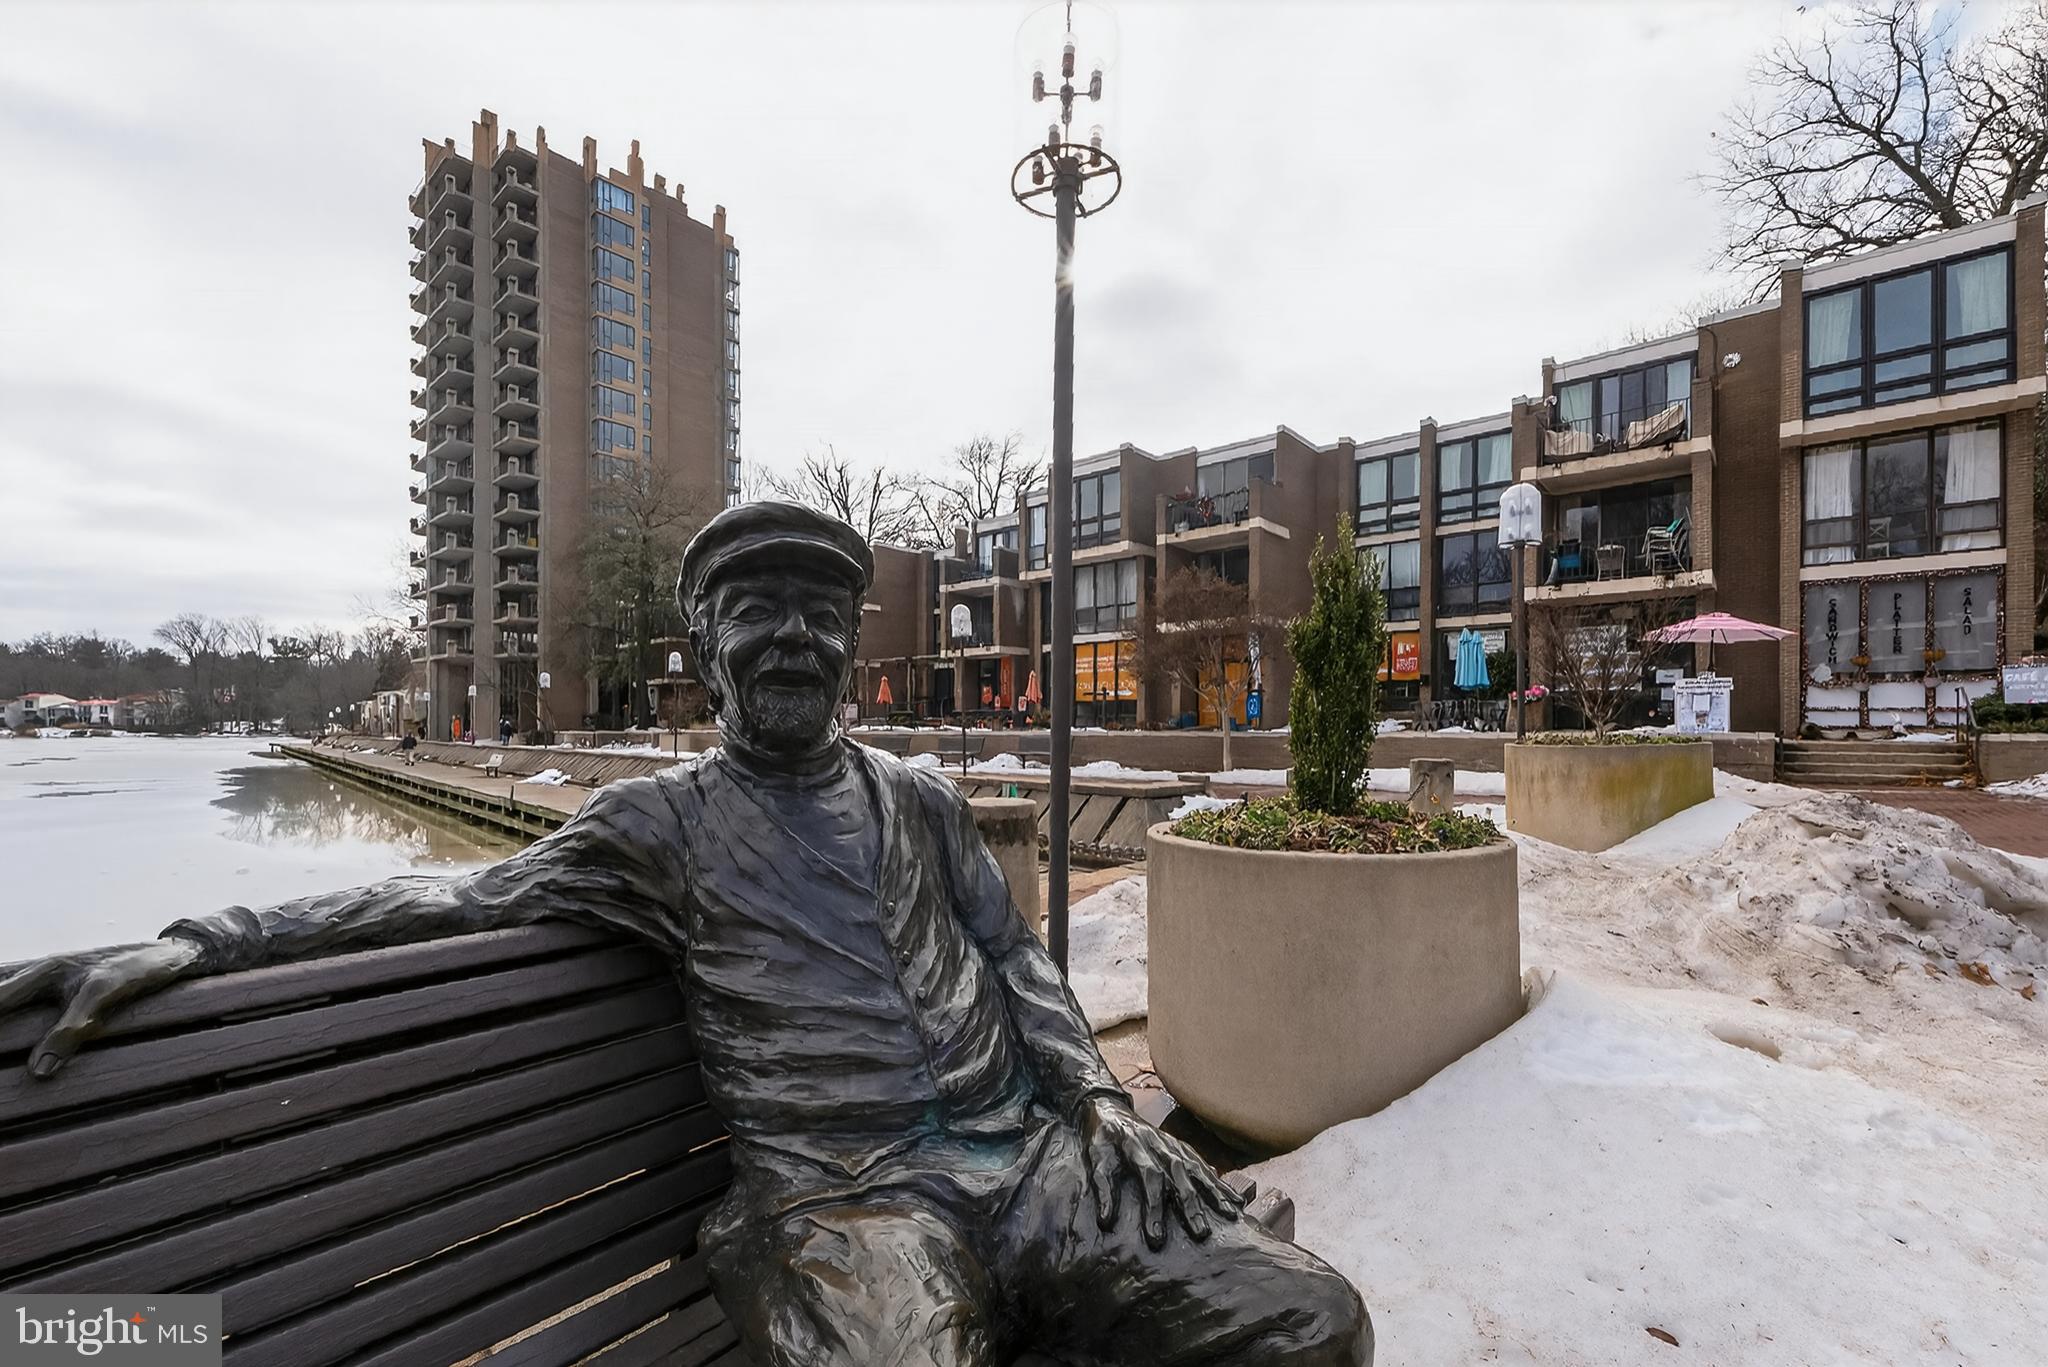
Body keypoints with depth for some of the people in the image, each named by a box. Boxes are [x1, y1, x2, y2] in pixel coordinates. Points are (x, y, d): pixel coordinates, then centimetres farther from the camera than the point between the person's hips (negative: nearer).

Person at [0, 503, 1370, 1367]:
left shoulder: (922, 799, 12)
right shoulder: (662, 817, 5)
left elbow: (1017, 961, 13)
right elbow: (463, 898, 3)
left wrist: (1103, 1101, 3)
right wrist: (202, 939, -8)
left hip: (1028, 1156, 4)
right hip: (844, 1200, -3)